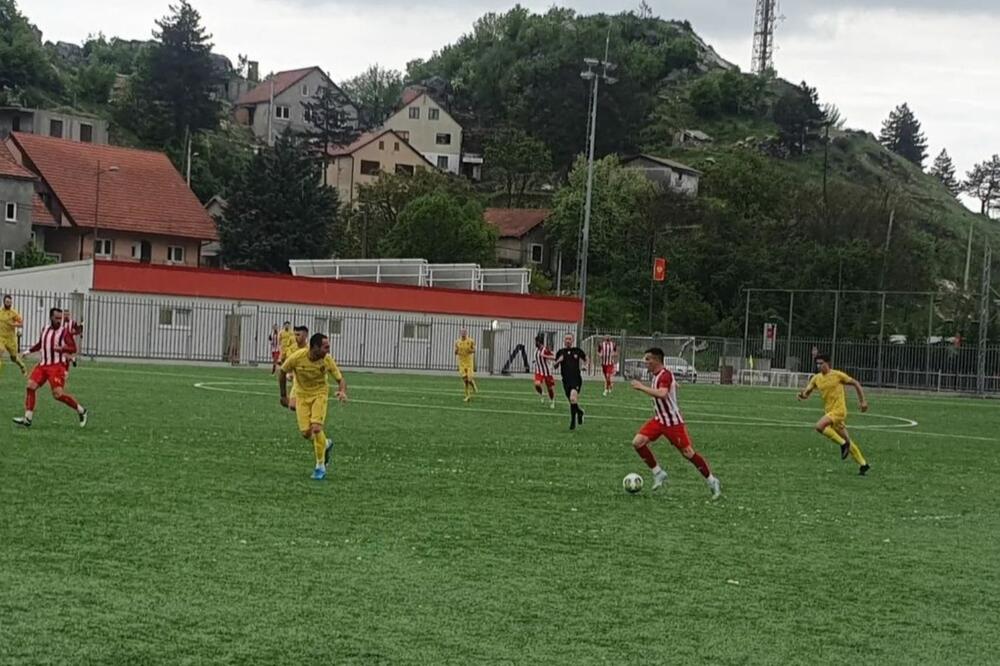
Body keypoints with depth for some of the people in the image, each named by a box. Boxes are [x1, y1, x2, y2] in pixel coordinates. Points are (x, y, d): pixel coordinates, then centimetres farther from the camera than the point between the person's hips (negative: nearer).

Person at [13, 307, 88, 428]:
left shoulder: (65, 332, -5)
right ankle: (27, 419, -3)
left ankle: (81, 411, 3)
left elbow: (73, 348, -14)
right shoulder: (45, 330, 13)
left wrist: (62, 348, -30)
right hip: (43, 364, 6)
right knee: (30, 386, -7)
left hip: (57, 366, -6)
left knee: (58, 394, -16)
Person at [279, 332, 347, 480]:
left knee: (316, 428, -17)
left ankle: (320, 467, -2)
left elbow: (340, 379, -11)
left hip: (319, 394, -1)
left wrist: (343, 392, -33)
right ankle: (326, 444, 30)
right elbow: (282, 373, -5)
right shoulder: (297, 357, -23)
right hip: (302, 395, 1)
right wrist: (283, 395, 1)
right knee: (306, 433, -4)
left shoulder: (327, 360, -20)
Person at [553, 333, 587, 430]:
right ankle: (579, 412, 39)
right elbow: (555, 366, 9)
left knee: (573, 398, -24)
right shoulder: (560, 352, 8)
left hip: (576, 379, -3)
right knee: (572, 402, 9)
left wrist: (584, 365, 2)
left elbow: (585, 358, 21)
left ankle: (573, 421, -10)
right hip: (566, 380, 3)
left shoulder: (577, 351, 4)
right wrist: (558, 361, -12)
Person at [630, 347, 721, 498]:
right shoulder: (656, 375, 8)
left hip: (673, 421, -9)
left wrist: (642, 387, -34)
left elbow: (662, 394, -40)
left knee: (688, 453, -5)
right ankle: (658, 473, 6)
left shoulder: (665, 375, -21)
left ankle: (712, 481, 10)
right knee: (637, 442, -6)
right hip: (659, 420, 9)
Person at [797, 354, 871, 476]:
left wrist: (862, 401, -1)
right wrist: (802, 395, -17)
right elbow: (806, 393, 7)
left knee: (819, 426, -27)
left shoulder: (837, 375, -9)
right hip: (829, 411, 7)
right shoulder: (816, 378, 7)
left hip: (838, 410, -7)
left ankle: (843, 443, -12)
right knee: (846, 439, 11)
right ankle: (863, 464, 20)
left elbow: (856, 383, 0)